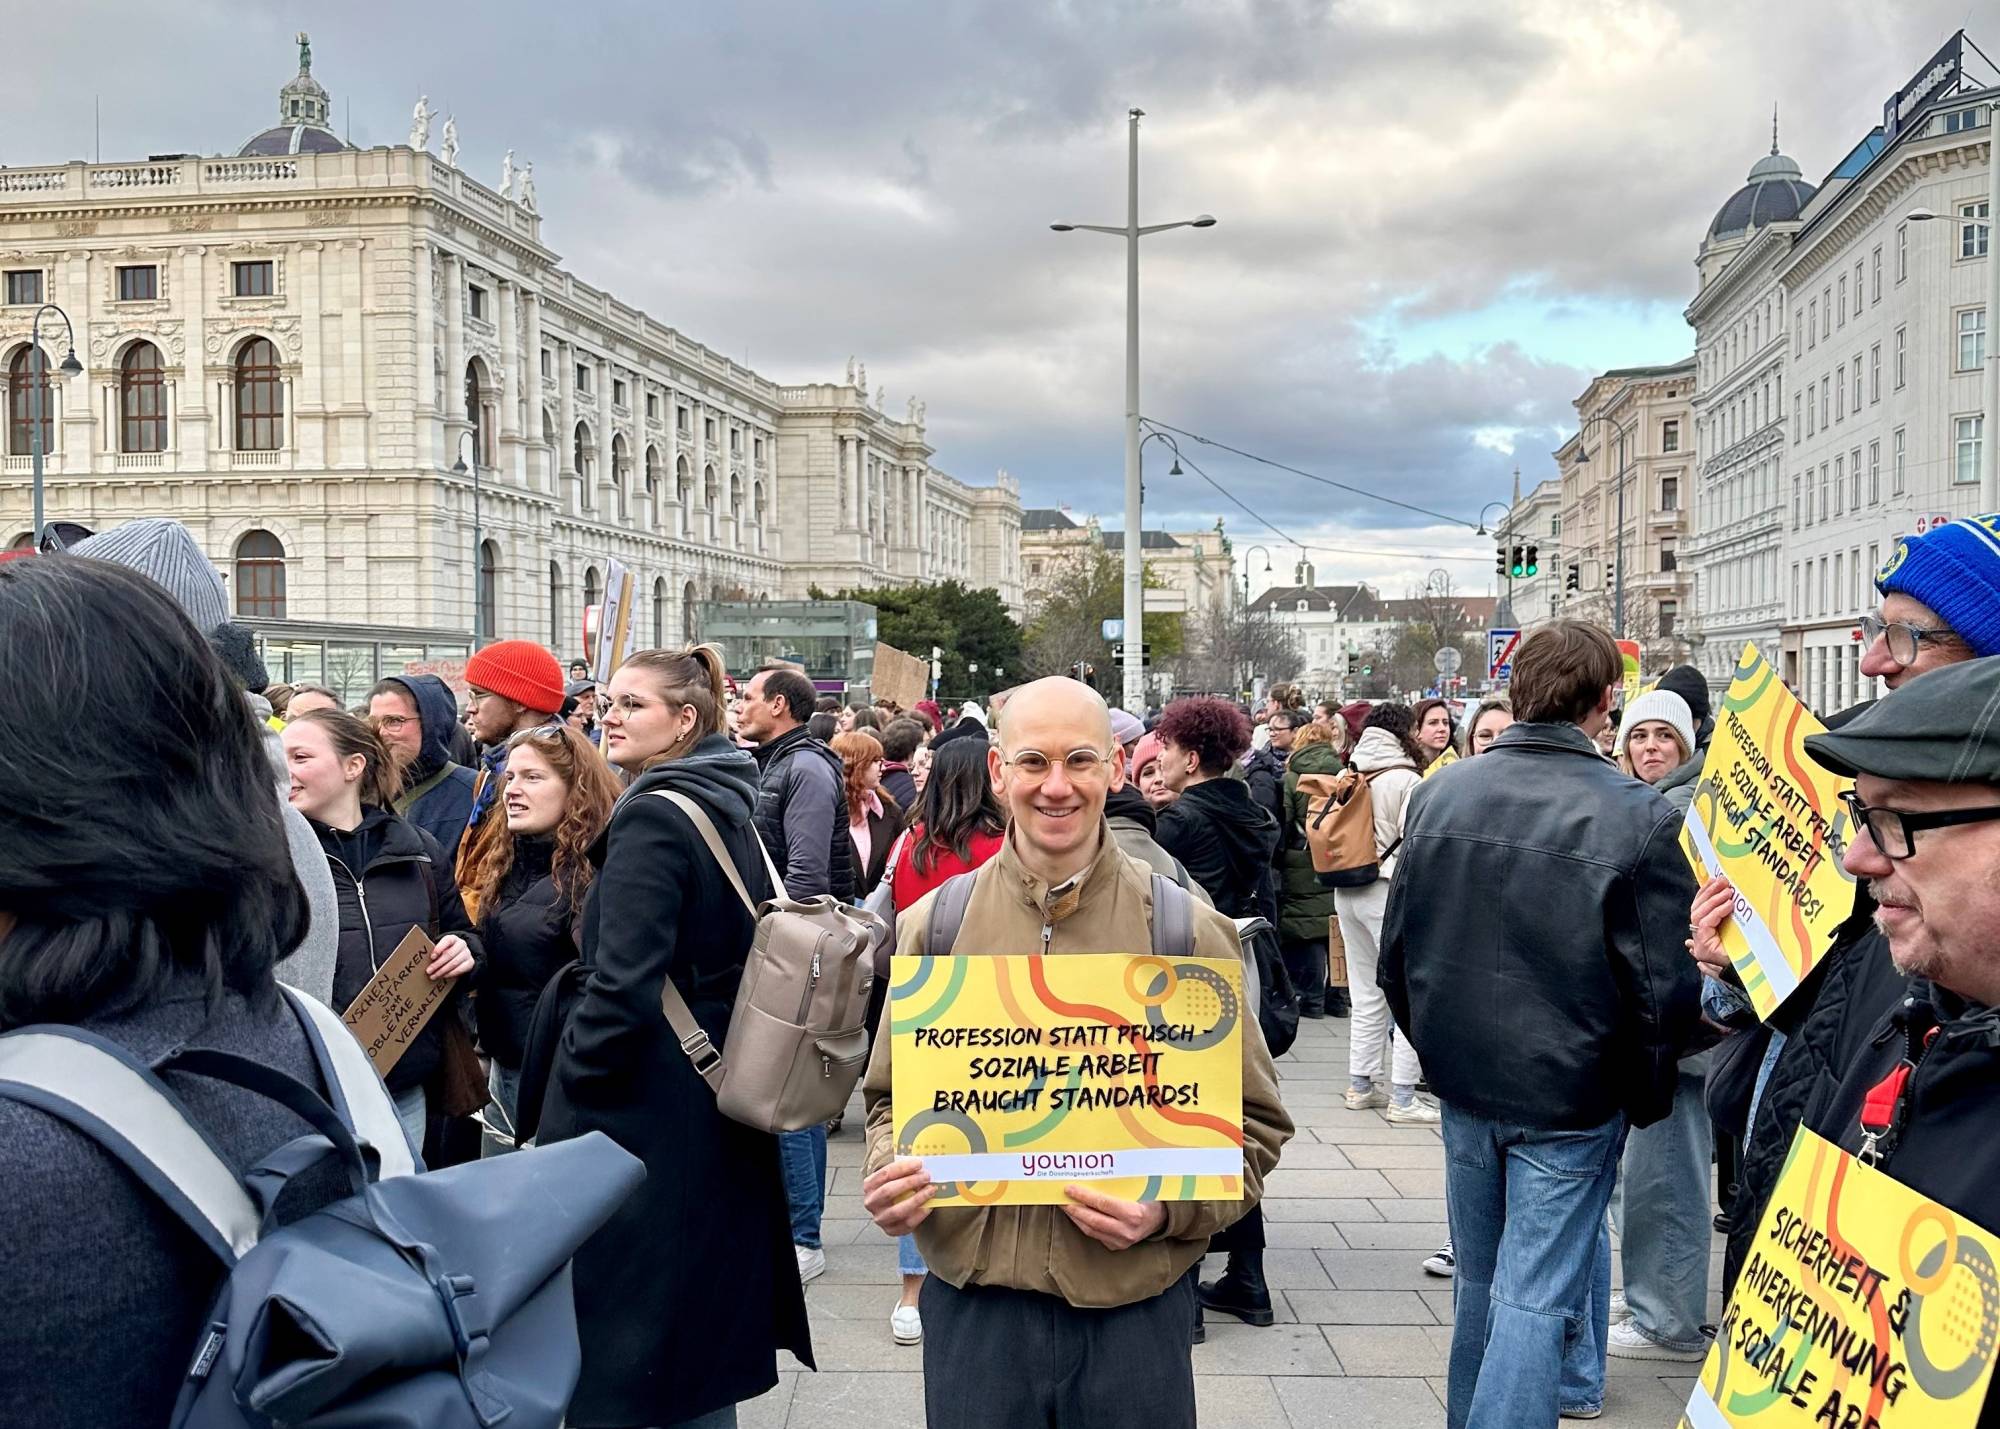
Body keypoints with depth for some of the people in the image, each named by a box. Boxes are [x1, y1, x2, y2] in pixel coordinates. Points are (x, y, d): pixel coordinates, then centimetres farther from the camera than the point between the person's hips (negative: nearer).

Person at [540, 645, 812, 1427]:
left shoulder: (653, 815, -17)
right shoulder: (733, 810, 10)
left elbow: (621, 988, -23)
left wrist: (567, 1096, -13)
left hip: (644, 1107, -9)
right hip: (720, 1093, 9)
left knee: (618, 1365, 1)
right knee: (699, 1333, 20)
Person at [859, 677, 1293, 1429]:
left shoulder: (1187, 931, -4)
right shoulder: (933, 925, 0)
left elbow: (1252, 1121, 2)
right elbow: (893, 1097, 12)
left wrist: (1168, 1206, -14)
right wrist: (889, 1172, -8)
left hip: (1134, 1309, -1)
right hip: (972, 1301, 1)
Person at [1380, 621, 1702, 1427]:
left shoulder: (1437, 796, -4)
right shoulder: (1638, 818, -17)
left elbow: (1397, 953, 4)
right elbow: (1666, 988, -14)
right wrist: (1646, 1097, 2)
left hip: (1463, 1085, 5)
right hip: (1572, 1097, -4)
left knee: (1478, 1278, 21)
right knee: (1536, 1294, 4)